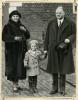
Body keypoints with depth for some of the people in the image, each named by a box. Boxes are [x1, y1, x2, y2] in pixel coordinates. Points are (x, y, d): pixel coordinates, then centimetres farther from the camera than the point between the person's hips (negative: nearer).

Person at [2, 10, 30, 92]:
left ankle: (17, 83, 19)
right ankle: (14, 85, 1)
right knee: (13, 66, -6)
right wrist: (14, 38, -23)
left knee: (19, 66, 7)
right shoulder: (7, 26, -2)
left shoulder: (21, 26, 13)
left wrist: (25, 30, -7)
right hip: (11, 50, -5)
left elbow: (28, 36, 12)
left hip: (20, 50, 5)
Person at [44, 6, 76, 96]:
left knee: (63, 70, 3)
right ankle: (55, 88, 17)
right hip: (53, 50, 2)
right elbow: (47, 36, 10)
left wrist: (69, 39, -17)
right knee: (54, 70, 6)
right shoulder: (51, 23, 9)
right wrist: (45, 48, 6)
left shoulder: (70, 23, 2)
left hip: (64, 50, -2)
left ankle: (62, 88, 14)